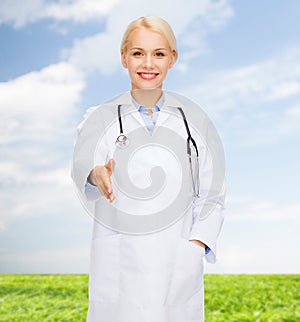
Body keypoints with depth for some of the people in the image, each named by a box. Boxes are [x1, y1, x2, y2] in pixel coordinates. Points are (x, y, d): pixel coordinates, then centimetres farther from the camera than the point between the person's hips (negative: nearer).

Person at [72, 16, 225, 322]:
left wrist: (196, 244, -7)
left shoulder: (193, 119, 6)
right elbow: (82, 166, -15)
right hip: (118, 266, -1)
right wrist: (96, 176, -37)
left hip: (178, 262, 1)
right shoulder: (101, 118, 2)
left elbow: (211, 195, 7)